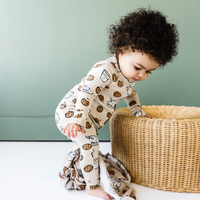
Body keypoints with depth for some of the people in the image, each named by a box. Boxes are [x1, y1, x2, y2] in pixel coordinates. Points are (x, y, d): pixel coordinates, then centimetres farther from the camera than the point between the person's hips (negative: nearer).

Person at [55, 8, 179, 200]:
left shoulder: (129, 75, 2)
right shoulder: (106, 69, -28)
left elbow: (130, 93, 22)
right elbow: (86, 91, -33)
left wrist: (138, 113, 27)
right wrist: (78, 120, -39)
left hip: (89, 117, 9)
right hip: (71, 111, -9)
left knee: (89, 144, 18)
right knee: (89, 142, -19)